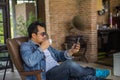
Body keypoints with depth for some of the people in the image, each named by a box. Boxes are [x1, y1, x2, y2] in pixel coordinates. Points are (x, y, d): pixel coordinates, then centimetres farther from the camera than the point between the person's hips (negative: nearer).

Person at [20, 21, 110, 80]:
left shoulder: (45, 45, 25)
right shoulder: (26, 46, 2)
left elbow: (59, 55, 22)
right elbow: (30, 62, -19)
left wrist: (71, 51, 3)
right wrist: (42, 48, -12)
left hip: (58, 72, 8)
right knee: (70, 64, -28)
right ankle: (94, 72, -6)